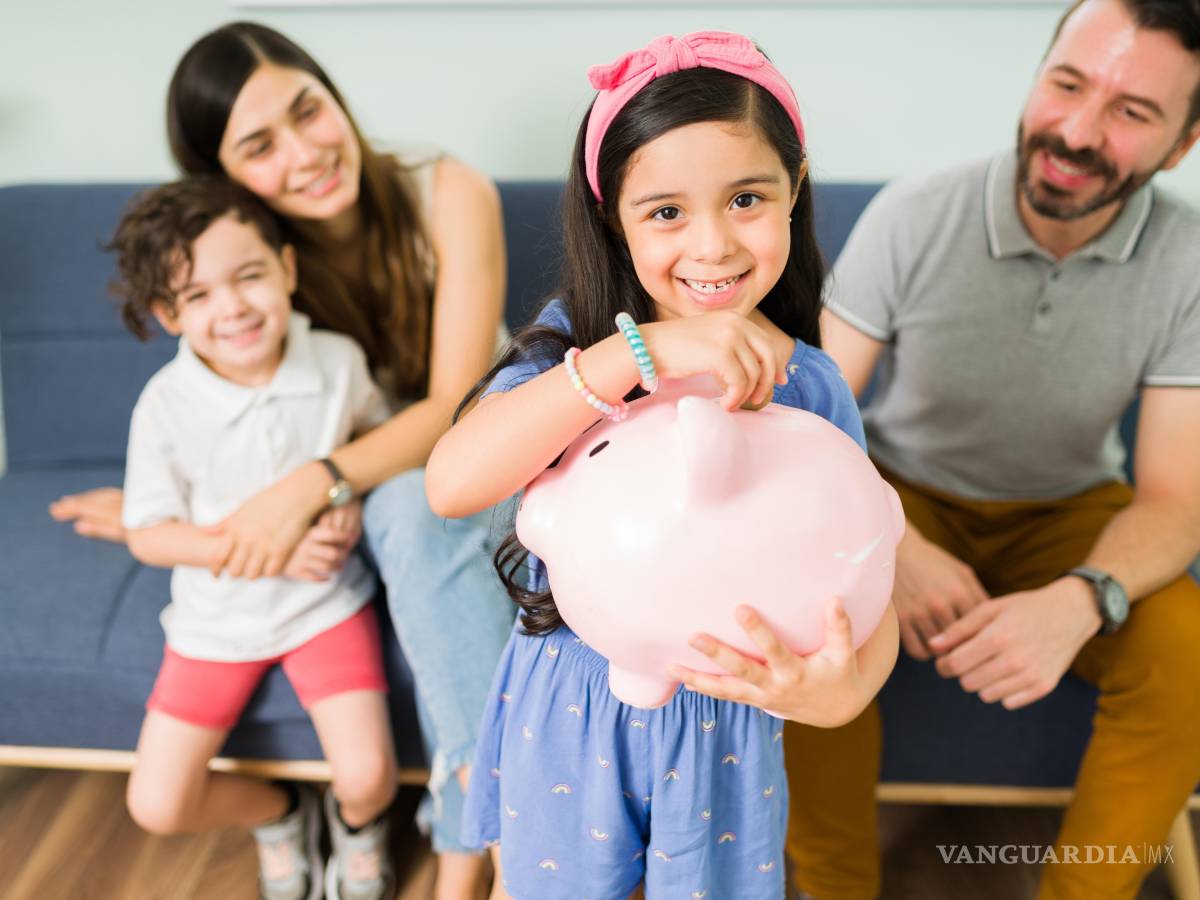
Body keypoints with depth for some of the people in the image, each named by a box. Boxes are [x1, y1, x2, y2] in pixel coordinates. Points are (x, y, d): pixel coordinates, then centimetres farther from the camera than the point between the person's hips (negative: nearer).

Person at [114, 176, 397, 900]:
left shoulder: (338, 360, -14)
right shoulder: (166, 406, -18)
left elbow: (381, 428, 8)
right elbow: (149, 536, -10)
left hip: (326, 602, 0)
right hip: (218, 617, 1)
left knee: (365, 777, -14)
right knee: (157, 806, 0)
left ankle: (359, 822, 26)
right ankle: (279, 813, 33)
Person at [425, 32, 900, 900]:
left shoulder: (810, 389, -12)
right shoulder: (572, 340, -15)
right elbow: (452, 484, -31)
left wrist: (840, 690, -37)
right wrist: (634, 355, -40)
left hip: (723, 722, 1)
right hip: (564, 707, 0)